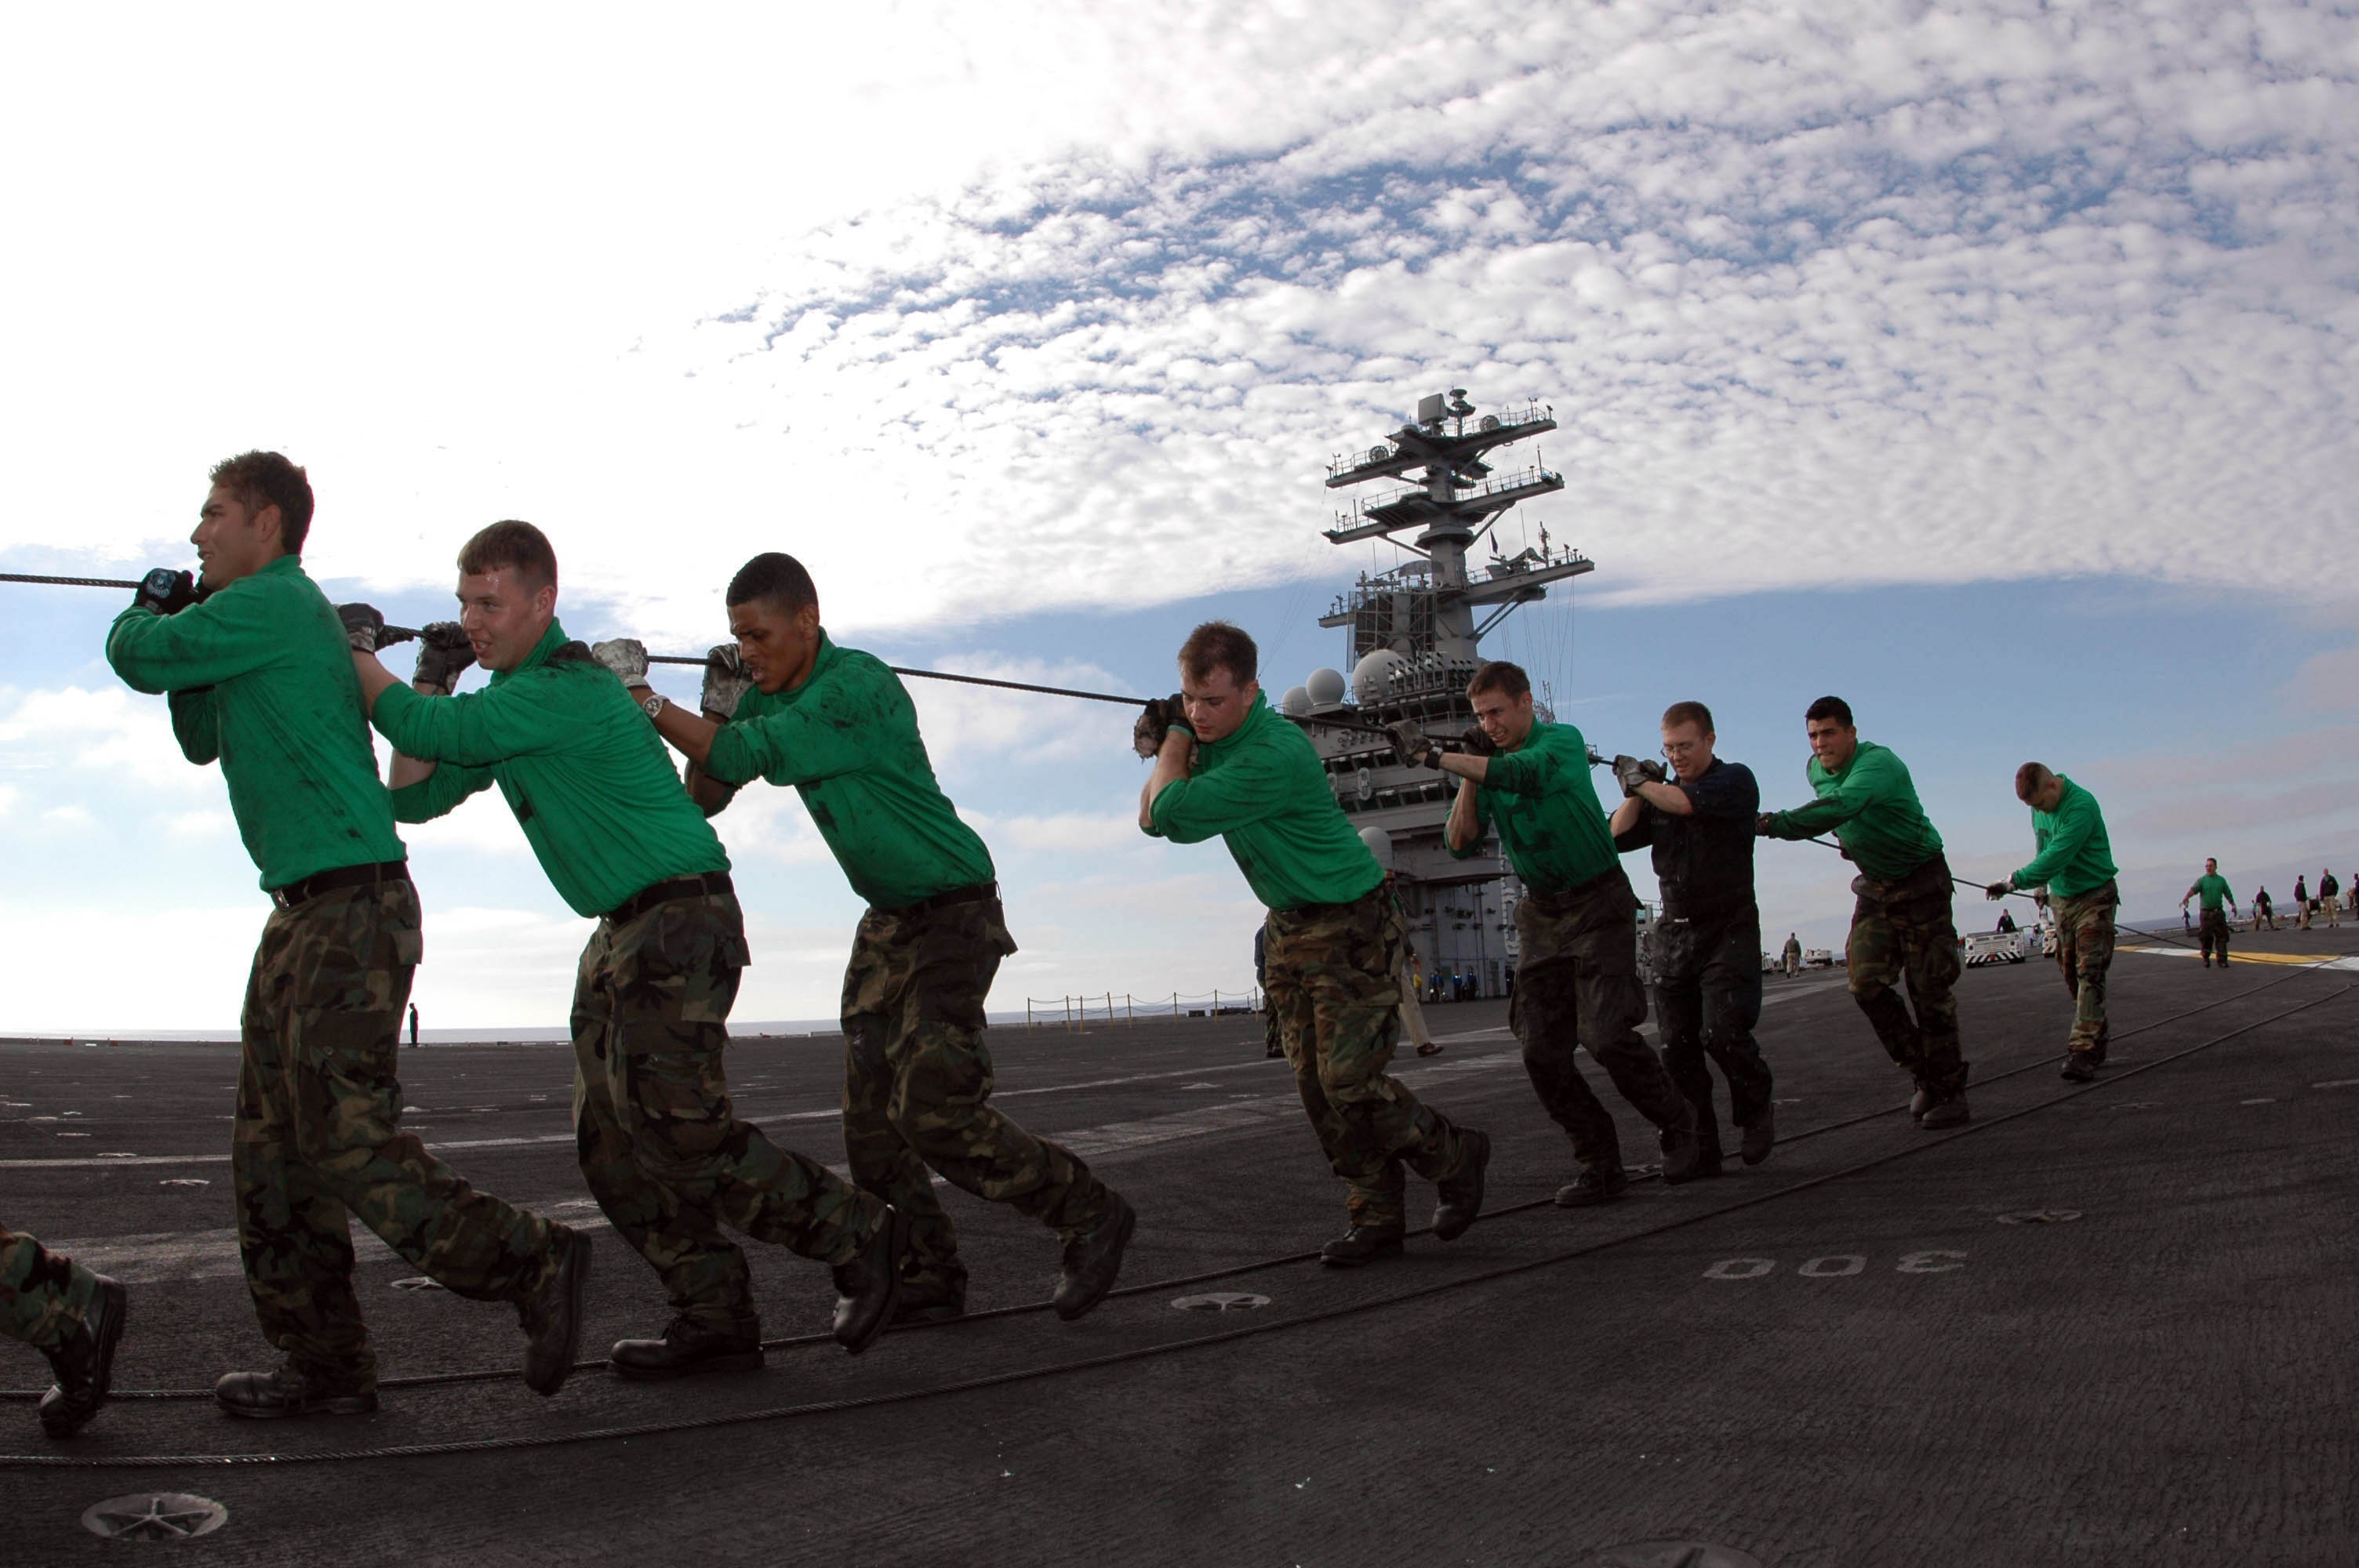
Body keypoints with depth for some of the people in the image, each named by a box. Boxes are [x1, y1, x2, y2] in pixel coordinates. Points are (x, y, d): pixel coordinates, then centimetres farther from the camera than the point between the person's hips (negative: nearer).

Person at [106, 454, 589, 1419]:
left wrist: (151, 606, 18)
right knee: (272, 1150, 10)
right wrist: (184, 618, 17)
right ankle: (324, 1370, 15)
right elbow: (204, 743, 29)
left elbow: (135, 657, -4)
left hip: (352, 911, -10)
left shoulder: (270, 602, -9)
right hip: (308, 914, 10)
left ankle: (534, 1265, -3)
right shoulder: (285, 615, 21)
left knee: (347, 1142, -11)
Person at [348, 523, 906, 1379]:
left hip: (681, 918, -10)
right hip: (622, 931, 10)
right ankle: (716, 1320, 9)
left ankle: (858, 1233, -1)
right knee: (609, 1140, 5)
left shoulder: (568, 690, -16)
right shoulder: (508, 699, 16)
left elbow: (428, 733, -19)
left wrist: (353, 650, -5)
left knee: (679, 1129, -15)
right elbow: (413, 798, 13)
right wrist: (431, 677, 4)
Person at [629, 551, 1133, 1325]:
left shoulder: (858, 683, -21)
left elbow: (750, 757, -27)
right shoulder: (769, 698, 5)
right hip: (887, 920, 9)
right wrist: (718, 707, -11)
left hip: (955, 911, -8)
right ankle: (929, 1278, 16)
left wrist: (644, 700, -21)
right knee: (871, 1121, 4)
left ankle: (1089, 1213, 1)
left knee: (934, 1110, -17)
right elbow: (704, 795, 5)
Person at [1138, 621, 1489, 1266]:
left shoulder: (1275, 754, -28)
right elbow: (1154, 820, 3)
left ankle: (1455, 1157, 15)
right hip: (1289, 927, 9)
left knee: (1352, 1081, -10)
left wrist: (1175, 742, -12)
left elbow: (1173, 812, -29)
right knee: (1315, 1086, 5)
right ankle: (1376, 1218, 14)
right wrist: (1166, 744, -12)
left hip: (1352, 926, -9)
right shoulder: (1208, 736, 0)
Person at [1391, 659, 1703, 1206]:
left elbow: (1522, 771, -32)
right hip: (1542, 912, 6)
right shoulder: (1485, 765, 6)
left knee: (1607, 1034, -15)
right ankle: (1600, 1166, 8)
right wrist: (1468, 774, -13)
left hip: (1598, 901, -5)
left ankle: (1678, 1127, 11)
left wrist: (1436, 757, -36)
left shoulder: (1562, 740, -10)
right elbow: (1460, 844, -2)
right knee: (1541, 1051, -4)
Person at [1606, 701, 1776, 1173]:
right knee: (1677, 1046, -2)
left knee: (1723, 1032, -17)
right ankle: (1699, 1151, 5)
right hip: (1674, 934, 5)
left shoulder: (1735, 780, -3)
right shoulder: (1658, 792, 15)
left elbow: (1685, 802, -21)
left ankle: (1756, 1114, 10)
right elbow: (1617, 836, 5)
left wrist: (1640, 781, -6)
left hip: (1729, 929, -5)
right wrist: (1635, 790, -7)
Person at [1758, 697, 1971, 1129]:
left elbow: (1840, 807, -47)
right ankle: (1924, 1074, 10)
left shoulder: (1879, 763, -27)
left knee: (1930, 990, -5)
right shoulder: (1816, 770, -1)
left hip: (1921, 881, -6)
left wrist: (1776, 824, -54)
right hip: (1875, 885, 7)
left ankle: (1951, 1093, 8)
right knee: (1866, 983, -6)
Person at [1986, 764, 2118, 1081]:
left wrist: (2015, 882, -30)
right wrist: (2042, 884, 18)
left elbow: (2057, 857, -31)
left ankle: (2083, 1049, -20)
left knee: (2090, 972, -14)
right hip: (2060, 898, 7)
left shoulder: (2081, 806, -25)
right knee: (2069, 972, 8)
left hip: (2094, 896, -7)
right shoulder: (2039, 809, 2)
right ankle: (2097, 1032, 22)